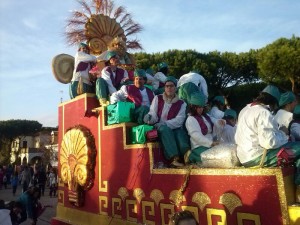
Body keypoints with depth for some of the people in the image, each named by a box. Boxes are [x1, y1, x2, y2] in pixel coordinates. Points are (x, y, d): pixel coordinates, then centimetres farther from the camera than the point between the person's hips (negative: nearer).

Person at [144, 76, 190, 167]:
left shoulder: (181, 103, 7)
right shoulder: (157, 99, 10)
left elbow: (179, 120, -7)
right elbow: (153, 115, 0)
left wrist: (164, 124, -21)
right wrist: (149, 117, -25)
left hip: (175, 129, 0)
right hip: (160, 129, 0)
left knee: (181, 132, -34)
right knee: (165, 129, -35)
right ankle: (174, 158, -43)